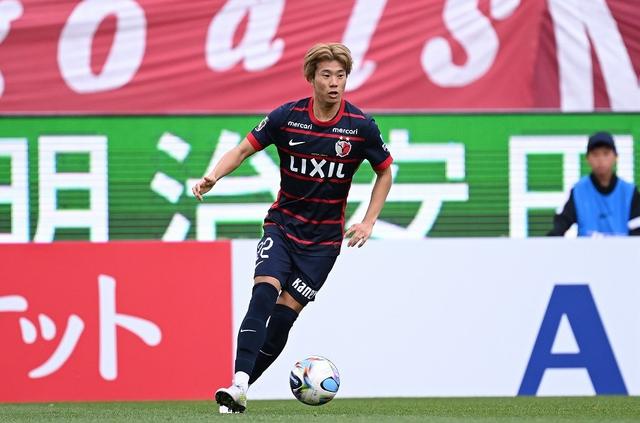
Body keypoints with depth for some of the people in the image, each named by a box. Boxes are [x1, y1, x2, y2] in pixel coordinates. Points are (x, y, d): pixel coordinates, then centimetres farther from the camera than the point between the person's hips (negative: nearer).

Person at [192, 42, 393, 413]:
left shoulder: (361, 126, -8)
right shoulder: (288, 117, -8)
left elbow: (385, 173, 6)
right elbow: (245, 149, -1)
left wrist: (369, 223, -3)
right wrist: (214, 177, -20)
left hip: (323, 238, 0)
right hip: (282, 225, 0)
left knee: (284, 316, -6)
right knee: (263, 296, -22)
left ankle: (241, 389, 5)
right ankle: (239, 384, -29)